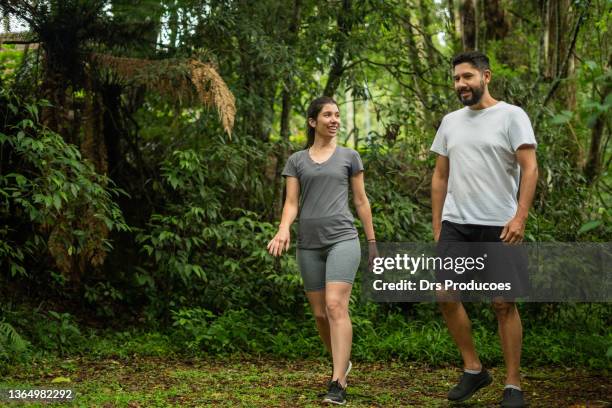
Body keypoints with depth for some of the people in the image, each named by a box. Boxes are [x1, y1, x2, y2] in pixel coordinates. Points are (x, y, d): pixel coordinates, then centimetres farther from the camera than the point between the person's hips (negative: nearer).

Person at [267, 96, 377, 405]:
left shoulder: (349, 156, 9)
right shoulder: (297, 160, 10)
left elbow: (361, 201, 12)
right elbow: (291, 203, 3)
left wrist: (372, 242, 12)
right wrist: (283, 230, -17)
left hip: (342, 239, -3)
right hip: (309, 244, 3)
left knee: (336, 306, -18)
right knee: (320, 313, 6)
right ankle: (343, 362, 31)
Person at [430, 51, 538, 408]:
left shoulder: (511, 116, -3)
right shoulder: (450, 122, 13)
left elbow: (529, 168, -10)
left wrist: (520, 217, -21)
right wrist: (437, 227, 12)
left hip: (499, 226, -5)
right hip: (455, 225, 5)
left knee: (504, 303, -3)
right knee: (446, 295, 0)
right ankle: (474, 370, 16)